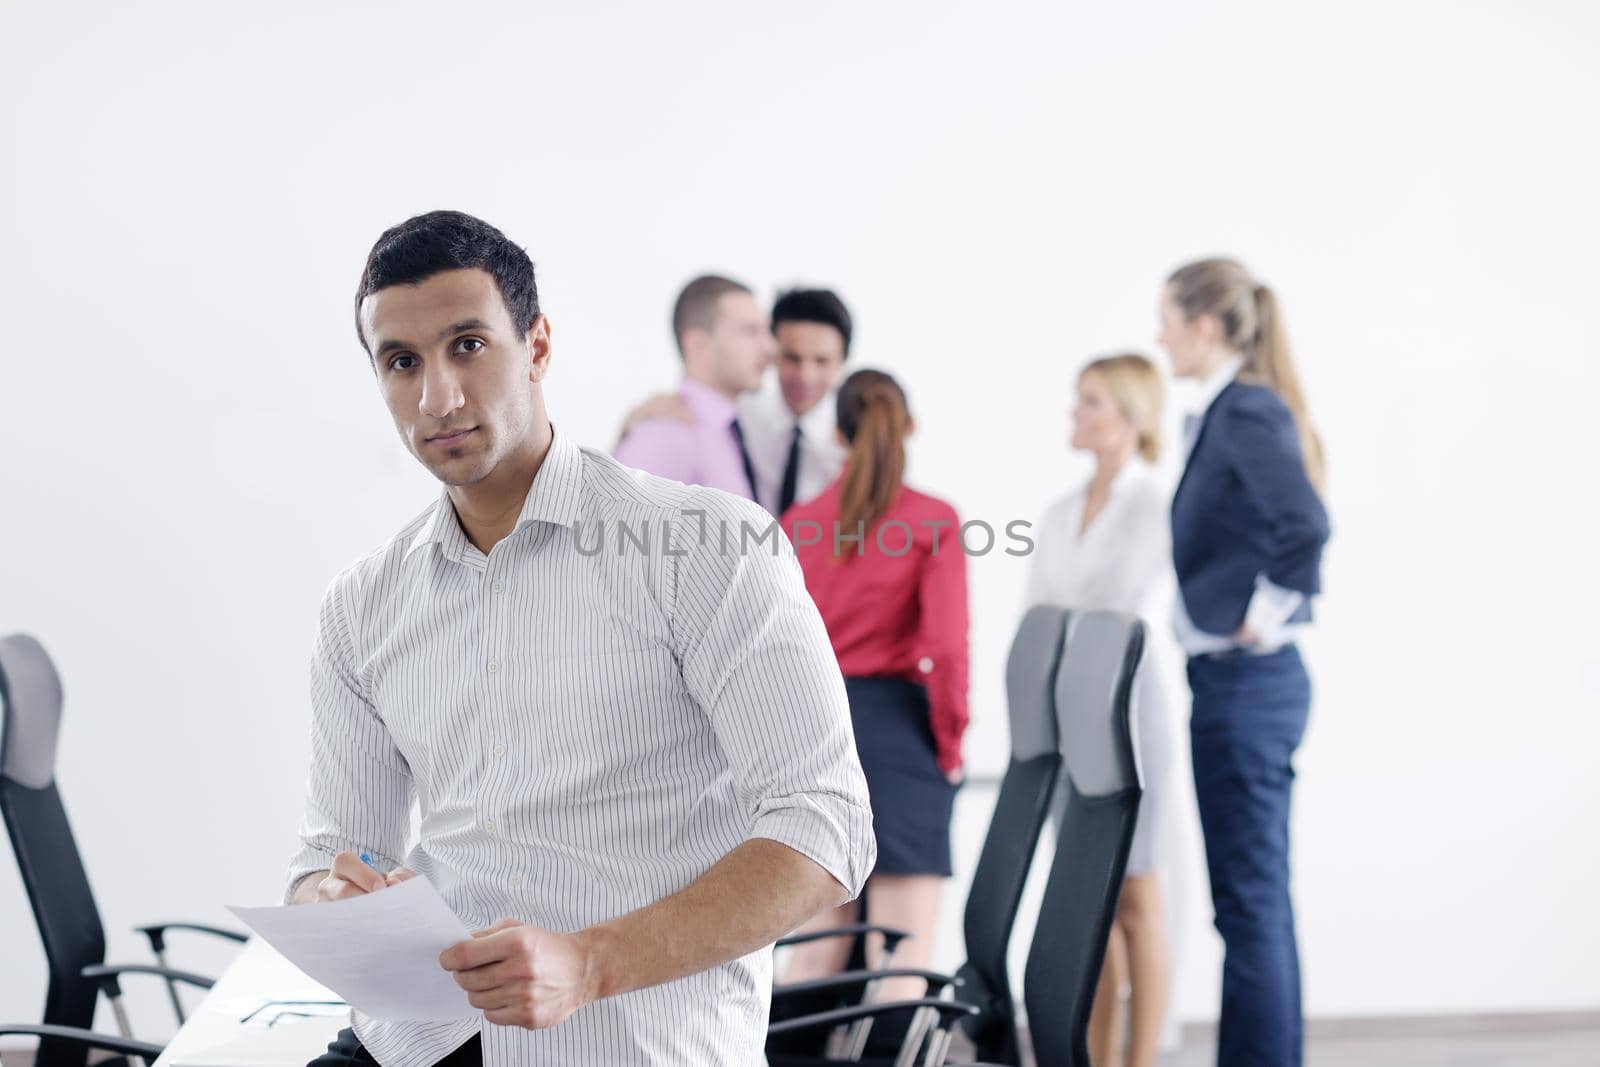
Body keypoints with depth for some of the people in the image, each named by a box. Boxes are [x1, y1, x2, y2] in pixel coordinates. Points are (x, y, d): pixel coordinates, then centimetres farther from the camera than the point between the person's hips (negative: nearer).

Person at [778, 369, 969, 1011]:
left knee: (816, 946, 12)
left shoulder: (799, 522, 6)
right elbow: (945, 643, -12)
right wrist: (950, 741, -1)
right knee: (906, 948, 0)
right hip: (898, 723, -4)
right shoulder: (933, 521, -5)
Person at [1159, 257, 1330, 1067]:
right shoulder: (1224, 412, 13)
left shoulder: (1247, 410, -15)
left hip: (1245, 680, -10)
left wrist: (1266, 614, -17)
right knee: (1261, 901, 15)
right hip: (1236, 682, 10)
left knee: (1249, 902, -4)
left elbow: (1304, 525, -28)